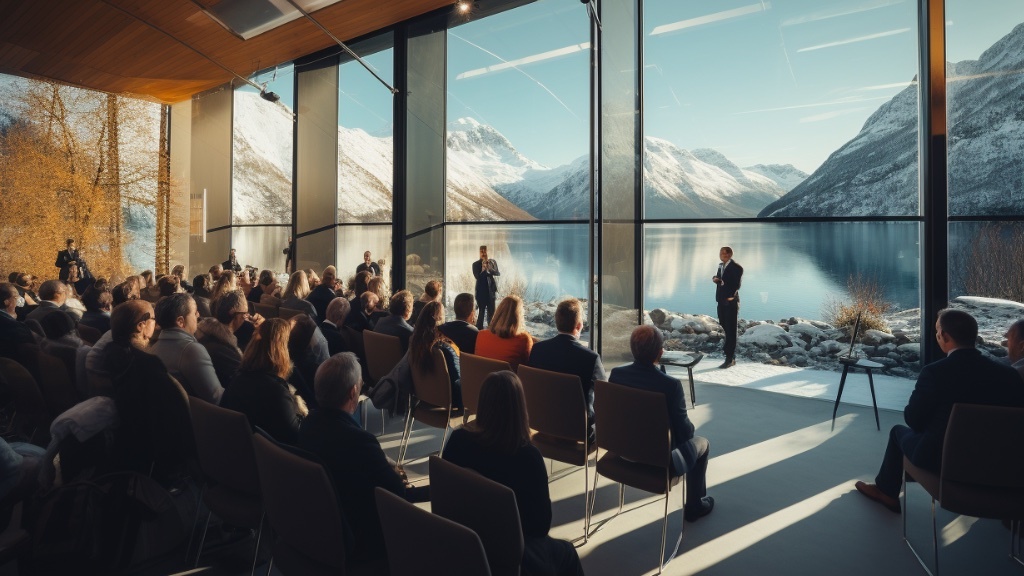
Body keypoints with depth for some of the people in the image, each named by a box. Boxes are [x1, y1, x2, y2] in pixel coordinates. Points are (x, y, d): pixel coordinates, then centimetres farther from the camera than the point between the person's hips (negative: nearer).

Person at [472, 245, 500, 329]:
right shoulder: (476, 264, -3)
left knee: (491, 312, 8)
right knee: (482, 312, -2)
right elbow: (477, 276, -12)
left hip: (491, 290, 3)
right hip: (481, 291, -3)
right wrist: (483, 269, -28)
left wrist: (490, 269, -20)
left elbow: (498, 273, -2)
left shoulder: (493, 262, 4)